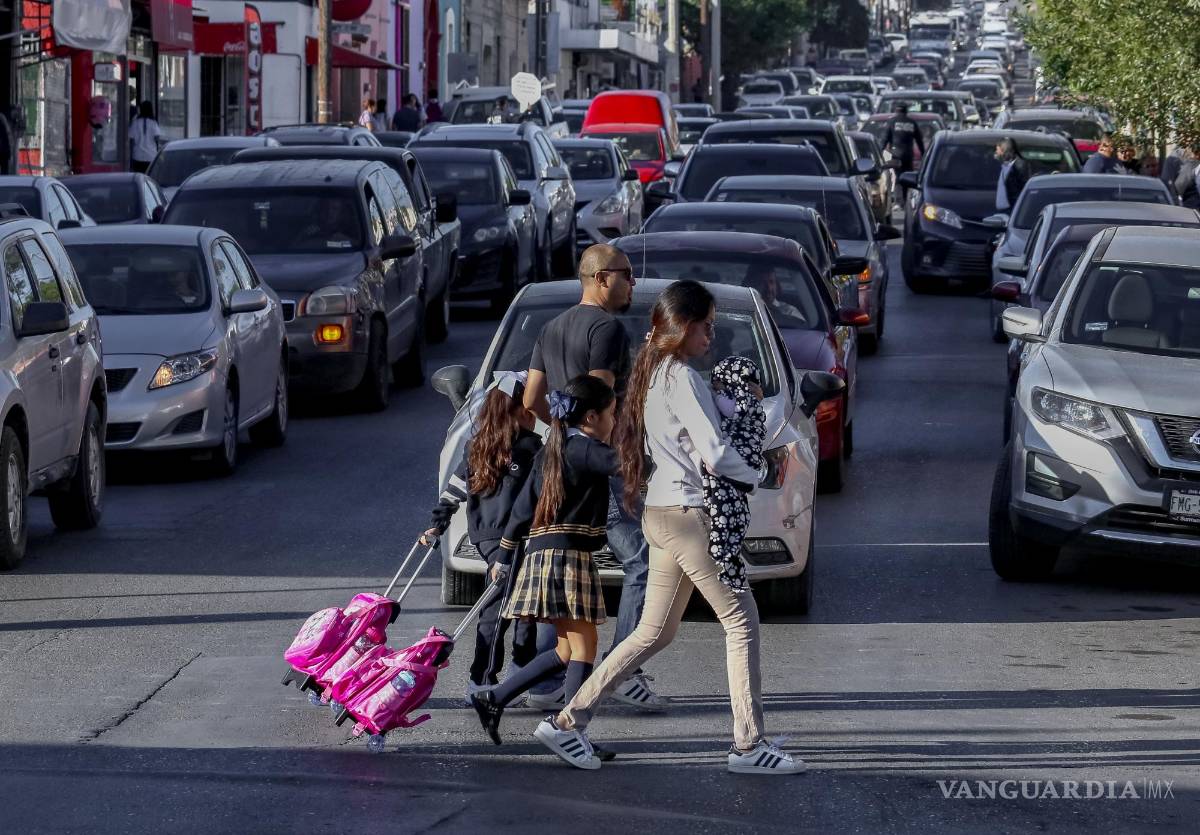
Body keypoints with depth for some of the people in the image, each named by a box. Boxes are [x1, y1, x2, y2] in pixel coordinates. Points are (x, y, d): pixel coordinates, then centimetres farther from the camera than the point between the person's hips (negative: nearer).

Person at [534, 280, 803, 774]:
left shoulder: (652, 373, 14)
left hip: (661, 514, 9)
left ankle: (568, 721, 13)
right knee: (742, 622, -1)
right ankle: (749, 746, 0)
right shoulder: (683, 378, -15)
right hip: (688, 513, -9)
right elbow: (714, 455, -20)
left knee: (655, 632, 14)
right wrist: (757, 474, -3)